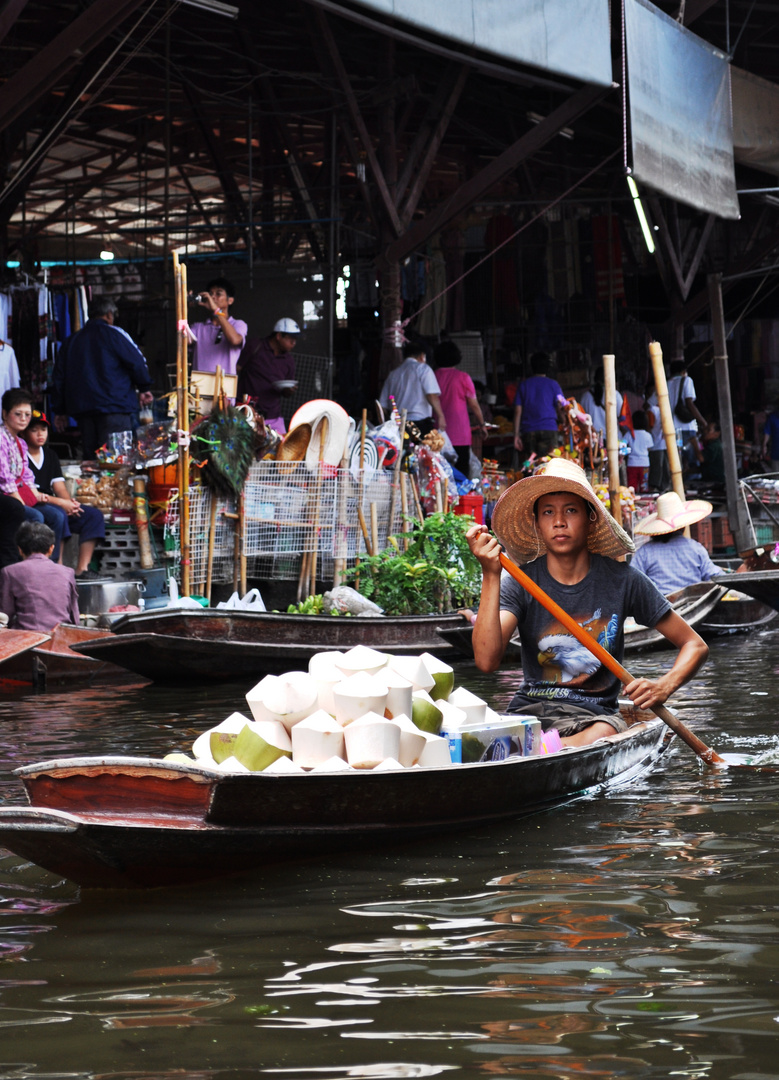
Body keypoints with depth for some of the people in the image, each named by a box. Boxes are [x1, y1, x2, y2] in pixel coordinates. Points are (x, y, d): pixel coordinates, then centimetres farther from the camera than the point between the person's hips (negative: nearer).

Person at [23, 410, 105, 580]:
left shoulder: (50, 455, 18)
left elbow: (58, 484, 11)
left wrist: (70, 501, -12)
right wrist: (60, 502, -21)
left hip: (51, 503, 8)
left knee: (94, 515, -6)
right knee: (58, 514, -38)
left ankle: (82, 569, -15)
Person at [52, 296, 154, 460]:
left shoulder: (70, 341, 17)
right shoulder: (113, 333, -1)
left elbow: (59, 377, 18)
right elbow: (137, 362, -4)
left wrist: (60, 411, 22)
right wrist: (144, 388, 11)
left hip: (81, 408, 6)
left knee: (90, 457, 9)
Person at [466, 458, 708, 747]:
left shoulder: (621, 581, 2)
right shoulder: (519, 584, 1)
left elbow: (695, 645, 9)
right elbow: (486, 661, -16)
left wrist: (664, 686, -13)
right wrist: (490, 575, -20)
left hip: (593, 715, 0)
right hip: (527, 710, 0)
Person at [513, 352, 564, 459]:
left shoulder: (523, 385, 11)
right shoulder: (553, 385, 5)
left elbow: (518, 411, 7)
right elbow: (560, 410, 1)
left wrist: (516, 435, 6)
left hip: (528, 431, 2)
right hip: (549, 429, -2)